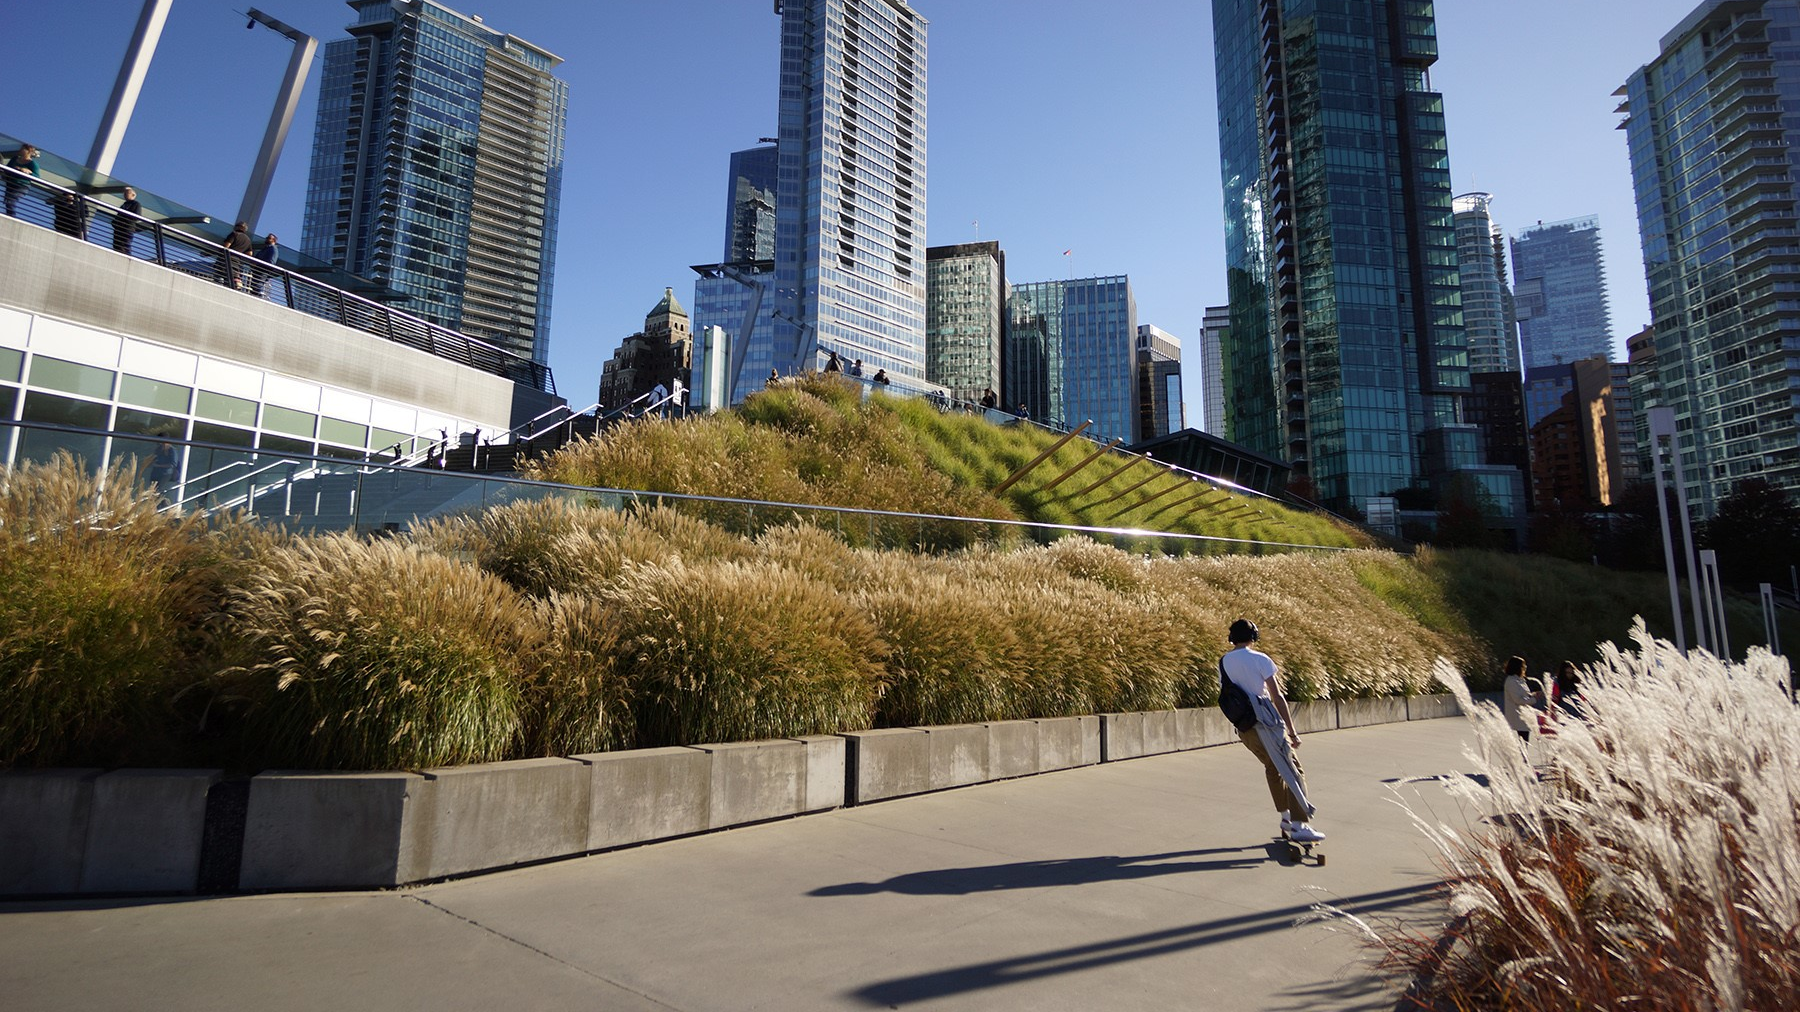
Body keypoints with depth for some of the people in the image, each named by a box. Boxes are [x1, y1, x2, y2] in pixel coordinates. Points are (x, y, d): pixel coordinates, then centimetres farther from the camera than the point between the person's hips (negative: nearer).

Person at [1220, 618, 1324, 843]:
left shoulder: (1223, 663, 8)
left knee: (1273, 768, 23)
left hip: (1243, 729, 6)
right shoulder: (1260, 659, -8)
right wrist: (1292, 732, -7)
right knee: (1293, 772, 1)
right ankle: (1299, 827, -6)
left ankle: (1286, 817, 27)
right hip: (1265, 724, -6)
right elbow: (1277, 697, -9)